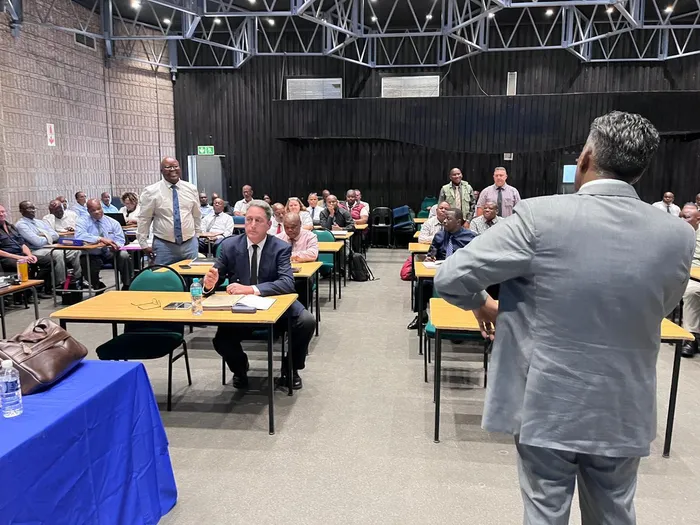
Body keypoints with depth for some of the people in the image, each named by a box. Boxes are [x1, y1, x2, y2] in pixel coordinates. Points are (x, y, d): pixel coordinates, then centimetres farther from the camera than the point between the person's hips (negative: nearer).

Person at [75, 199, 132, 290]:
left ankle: (126, 287, -15)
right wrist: (100, 239, -32)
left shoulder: (113, 222, 7)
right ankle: (98, 288, -1)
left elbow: (120, 240, 3)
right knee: (86, 264, -33)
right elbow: (79, 236, -21)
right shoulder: (83, 221, 0)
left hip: (111, 253, 1)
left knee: (124, 255, -29)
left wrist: (115, 246, -24)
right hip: (93, 255, -1)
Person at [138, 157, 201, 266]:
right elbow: (144, 219, -1)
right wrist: (144, 245, -2)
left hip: (189, 244, 3)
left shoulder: (191, 189, 4)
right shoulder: (151, 191, -4)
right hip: (164, 245, -3)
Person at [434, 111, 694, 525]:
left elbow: (451, 277, -18)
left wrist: (481, 304, 4)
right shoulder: (678, 236, -8)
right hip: (624, 412, 3)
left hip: (547, 405, -3)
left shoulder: (541, 217, -20)